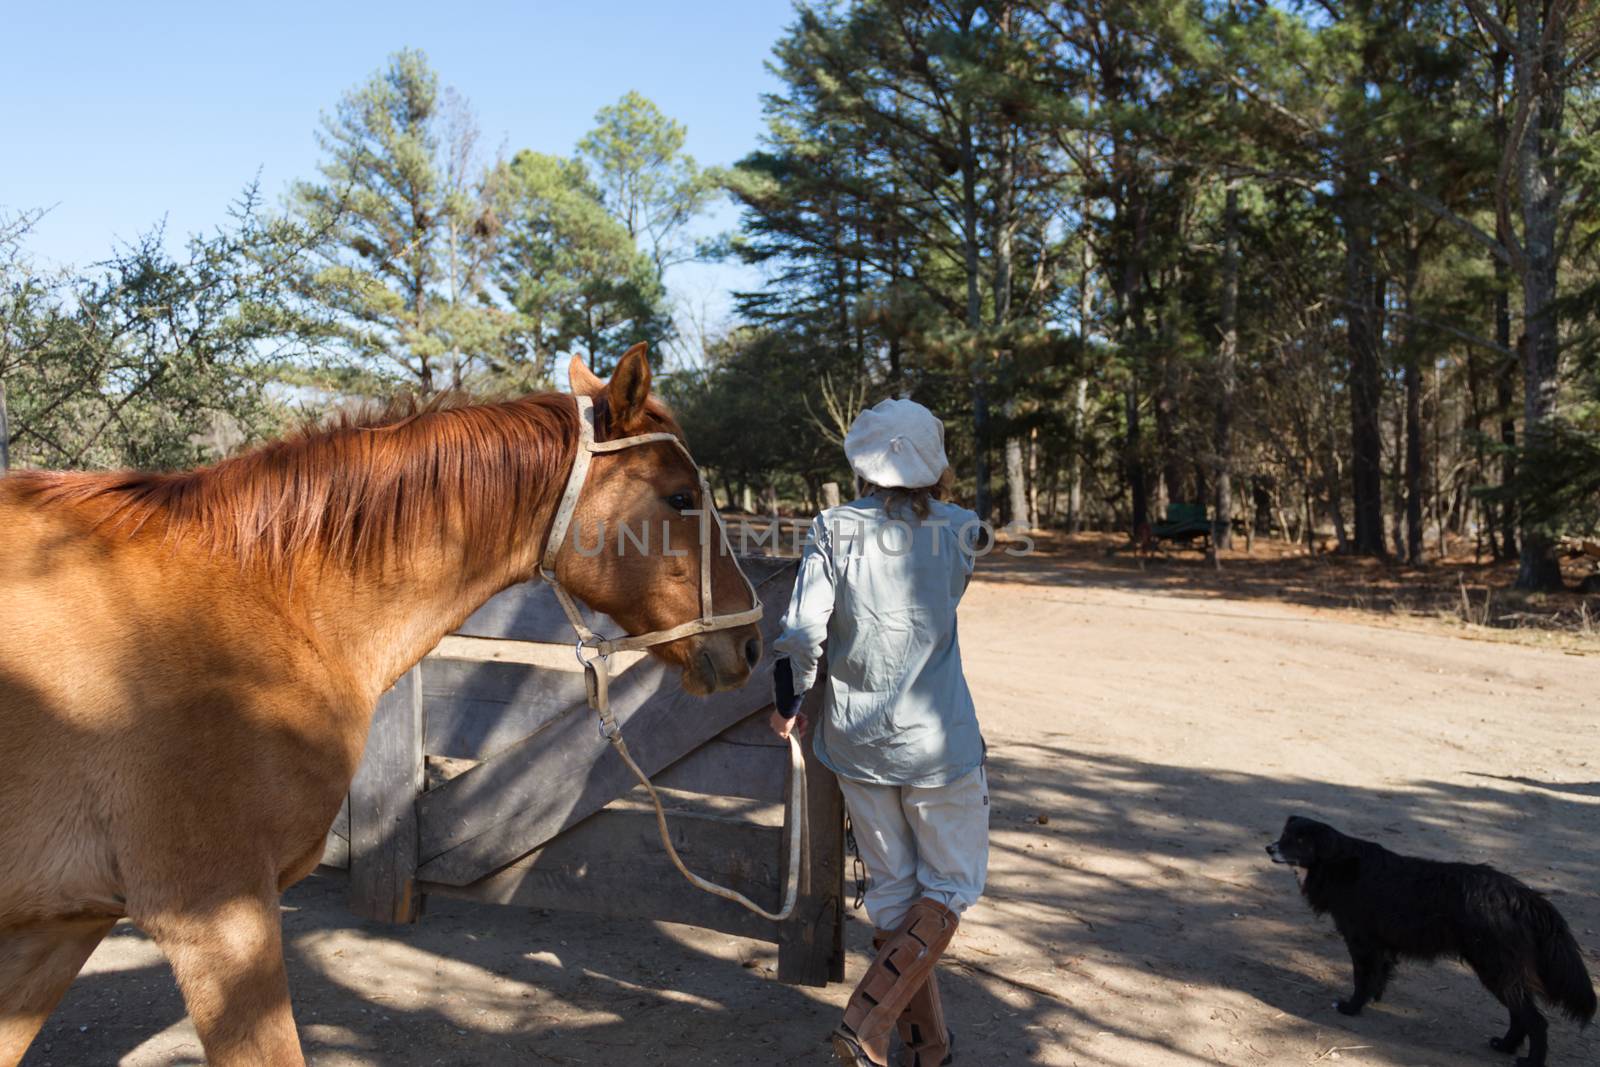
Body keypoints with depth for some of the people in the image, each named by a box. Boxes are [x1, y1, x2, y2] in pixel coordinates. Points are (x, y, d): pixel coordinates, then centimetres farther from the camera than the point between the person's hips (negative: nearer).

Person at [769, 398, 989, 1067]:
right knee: (951, 886, 14)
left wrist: (787, 702, 3)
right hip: (937, 742, -2)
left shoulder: (833, 530, -7)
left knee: (892, 889, 17)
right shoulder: (958, 531, -4)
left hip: (855, 742, 2)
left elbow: (802, 629, -13)